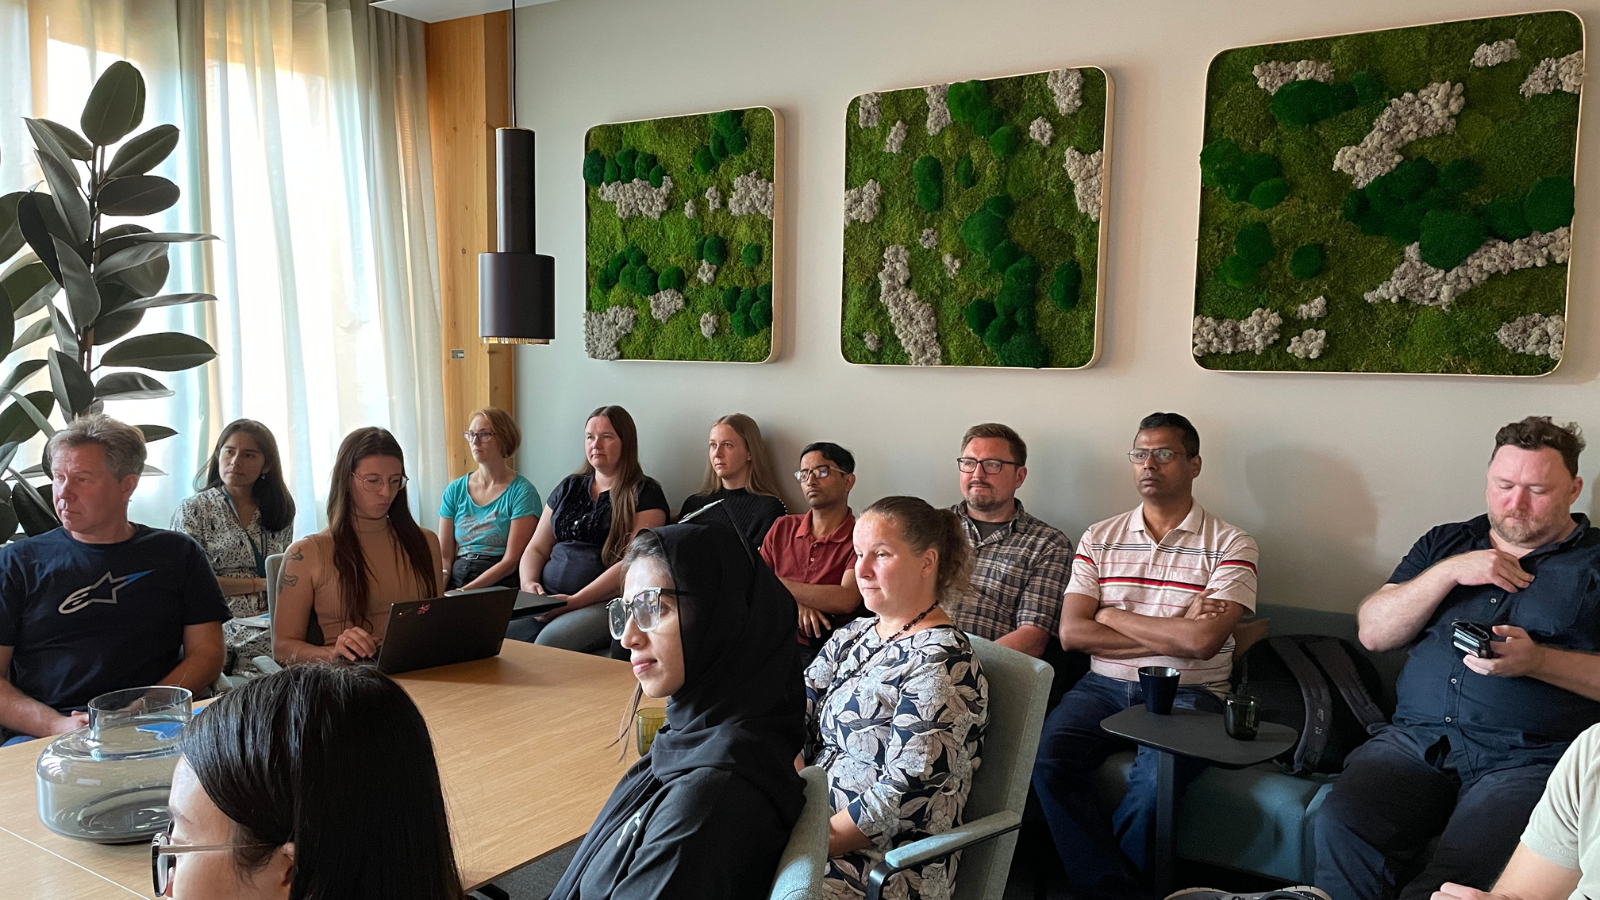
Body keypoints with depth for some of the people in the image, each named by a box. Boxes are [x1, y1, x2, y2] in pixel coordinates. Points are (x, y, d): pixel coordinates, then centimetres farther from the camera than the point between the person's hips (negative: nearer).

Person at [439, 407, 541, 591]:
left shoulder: (521, 491, -3)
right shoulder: (455, 490, 12)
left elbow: (511, 561, -9)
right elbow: (445, 555, 10)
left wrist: (464, 592, -17)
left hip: (500, 586, -4)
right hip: (456, 581, 4)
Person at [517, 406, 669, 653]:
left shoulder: (645, 493, 2)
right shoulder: (569, 487, 21)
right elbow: (536, 549, 21)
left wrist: (575, 601, -18)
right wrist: (529, 583, -1)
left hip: (607, 602, -5)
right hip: (548, 599, 5)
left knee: (550, 640, -34)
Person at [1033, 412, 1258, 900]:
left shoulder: (1230, 544, 1)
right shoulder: (1099, 538, 11)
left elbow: (1203, 641, -14)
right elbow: (1072, 632, 0)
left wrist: (1110, 615, -4)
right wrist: (1172, 632, -6)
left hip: (1187, 694, -2)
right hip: (1103, 687, 3)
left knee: (1156, 778, -31)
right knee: (1047, 758, -25)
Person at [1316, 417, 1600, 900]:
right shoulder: (1445, 543, 21)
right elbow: (1373, 633, 12)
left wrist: (1537, 660, -13)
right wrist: (1449, 571, 1)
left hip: (1527, 757, -3)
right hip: (1415, 738, 3)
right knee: (1340, 826, -26)